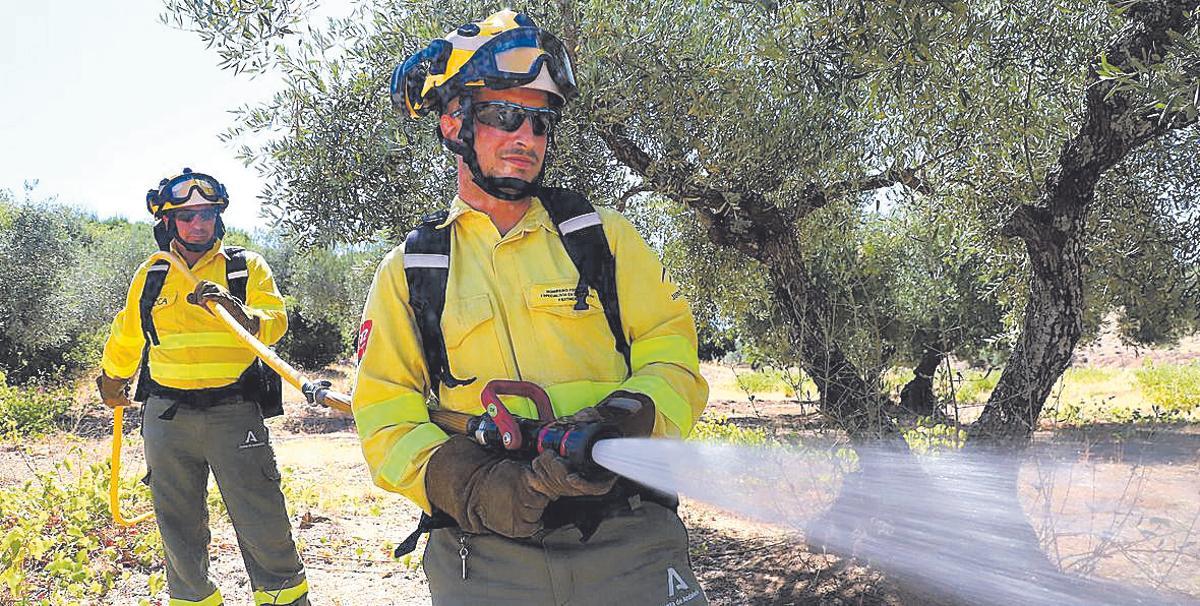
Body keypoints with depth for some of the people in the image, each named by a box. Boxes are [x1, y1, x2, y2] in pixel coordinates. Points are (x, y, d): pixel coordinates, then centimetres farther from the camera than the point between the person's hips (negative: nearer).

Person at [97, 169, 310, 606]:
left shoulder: (246, 267, 3)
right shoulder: (151, 276, 11)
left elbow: (274, 322, -11)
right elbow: (125, 338, 26)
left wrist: (239, 312, -30)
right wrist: (111, 381, 38)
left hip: (234, 413, -3)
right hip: (166, 417, 3)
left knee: (262, 522, -3)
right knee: (179, 528, 12)